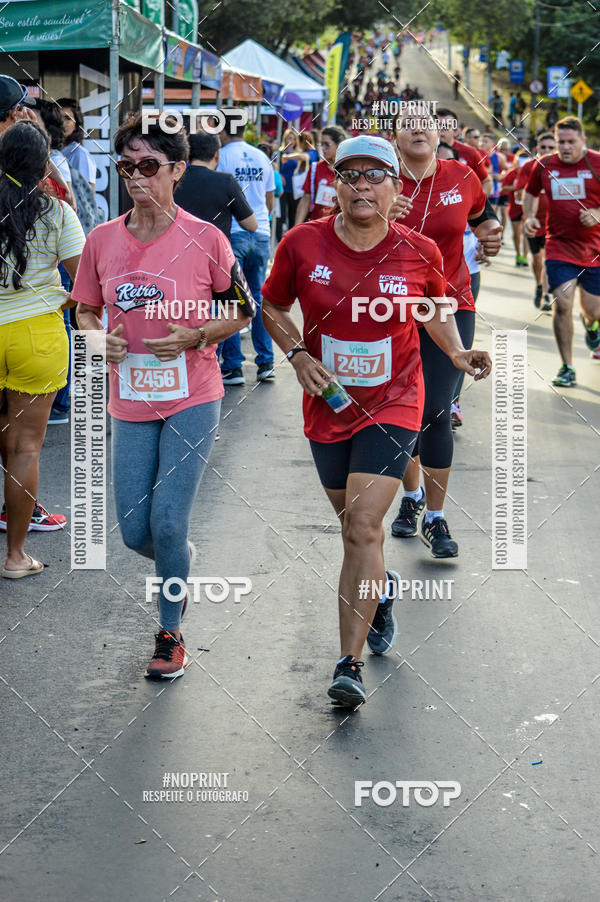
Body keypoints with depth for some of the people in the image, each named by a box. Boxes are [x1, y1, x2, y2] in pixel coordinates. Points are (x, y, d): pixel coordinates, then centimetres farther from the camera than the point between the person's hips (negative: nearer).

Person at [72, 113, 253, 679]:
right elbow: (85, 310, 13)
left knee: (168, 523, -8)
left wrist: (196, 337, -16)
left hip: (191, 401, -3)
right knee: (134, 533, 4)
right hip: (130, 403, 3)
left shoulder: (204, 239, -9)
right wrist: (99, 338, -9)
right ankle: (180, 565, 40)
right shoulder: (102, 240, 0)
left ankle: (170, 632, 14)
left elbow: (241, 310, 1)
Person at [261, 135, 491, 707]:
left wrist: (457, 352, -4)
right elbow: (272, 307, 7)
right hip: (328, 404, 3)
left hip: (391, 406, -2)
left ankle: (349, 664, -13)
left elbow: (436, 309, 12)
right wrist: (298, 355, -9)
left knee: (362, 527, -15)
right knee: (354, 526, 17)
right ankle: (382, 588, 52)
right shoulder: (302, 245, -8)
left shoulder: (417, 252, -8)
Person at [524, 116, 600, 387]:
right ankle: (567, 368, -1)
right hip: (559, 246, 1)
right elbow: (530, 192, 20)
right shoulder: (544, 165, 1)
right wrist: (529, 216, 4)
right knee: (562, 304, -13)